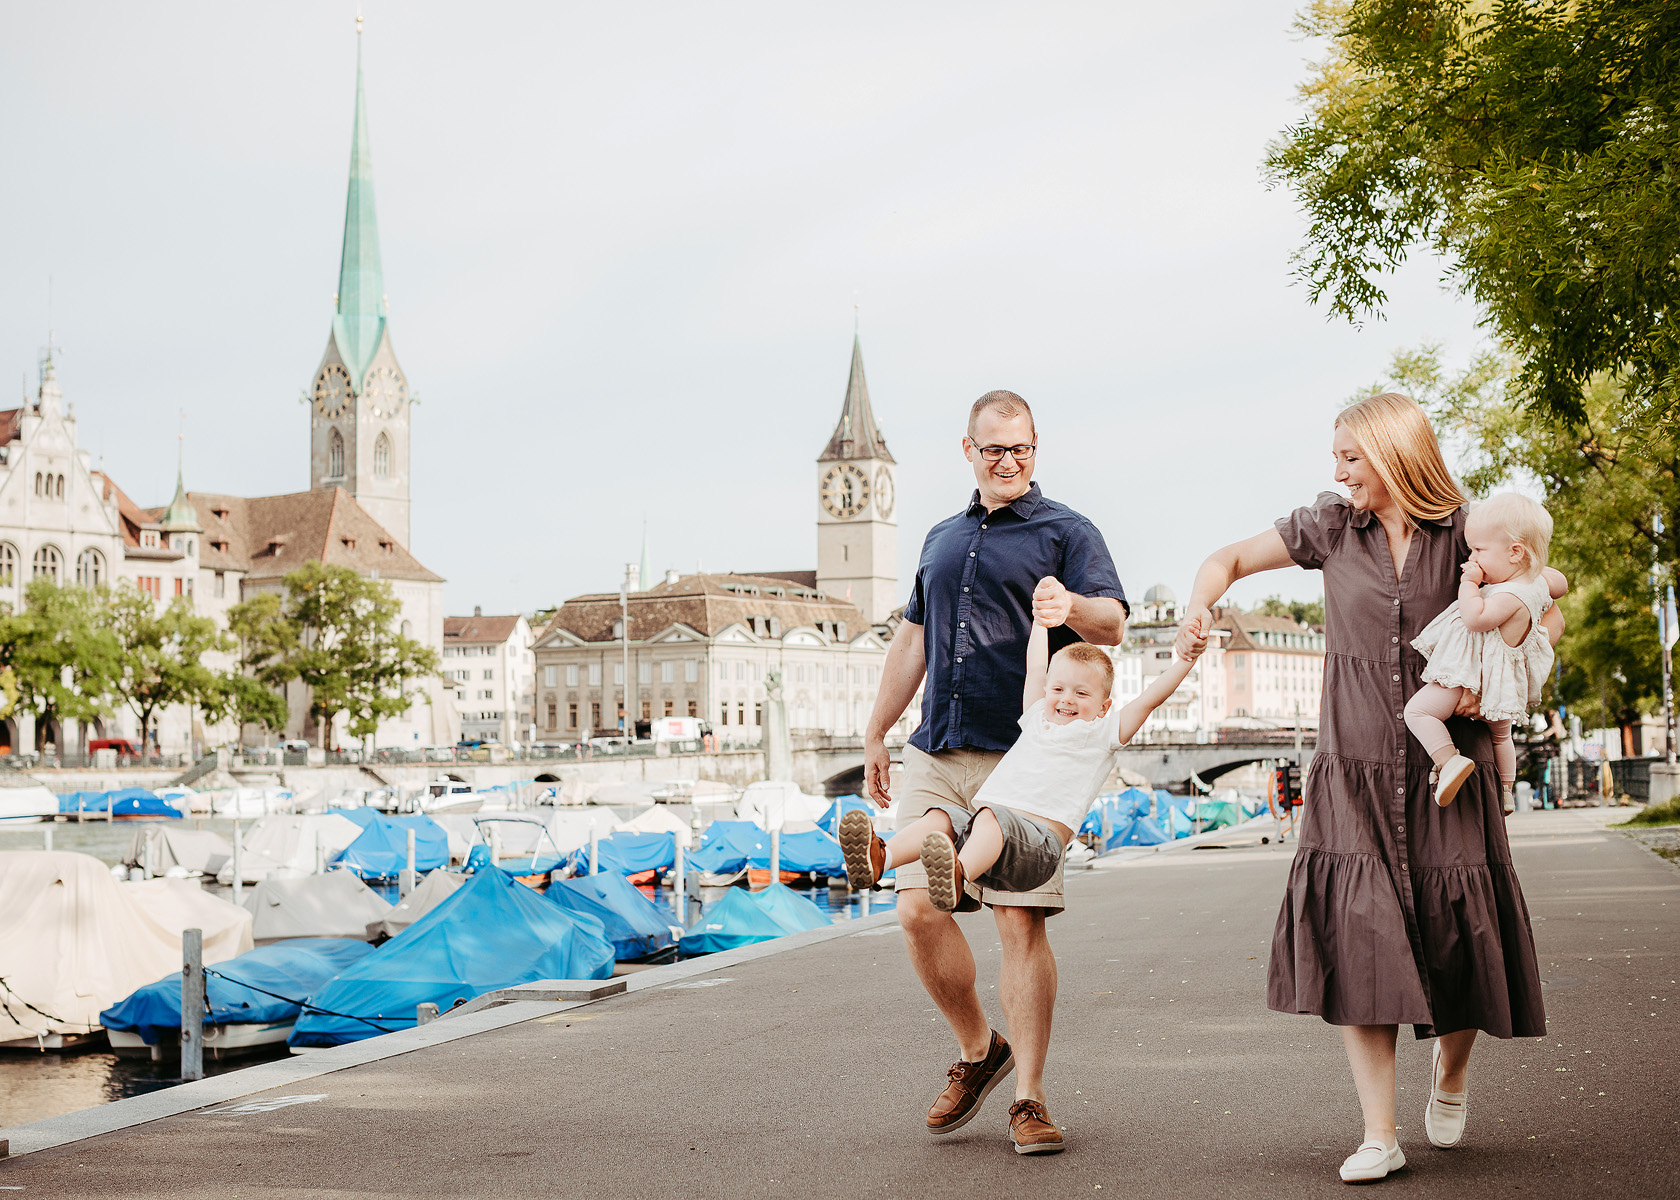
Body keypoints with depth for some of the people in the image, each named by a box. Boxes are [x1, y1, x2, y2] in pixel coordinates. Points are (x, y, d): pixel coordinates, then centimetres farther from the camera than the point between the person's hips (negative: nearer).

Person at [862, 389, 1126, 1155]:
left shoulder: (1064, 532, 4)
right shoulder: (942, 539, 22)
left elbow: (1113, 623, -10)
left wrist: (1071, 606, -32)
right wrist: (876, 733, 25)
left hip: (1019, 757, -5)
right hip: (933, 755, 5)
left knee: (1020, 921, -8)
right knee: (917, 911, -2)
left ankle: (1028, 1098, 0)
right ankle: (977, 1051, 20)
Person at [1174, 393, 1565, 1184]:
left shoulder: (1465, 534, -1)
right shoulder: (1330, 527, 4)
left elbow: (1547, 614, 4)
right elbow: (1229, 559, 13)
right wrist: (1199, 605, -8)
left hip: (1447, 770, -1)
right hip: (1354, 770, 1)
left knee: (1456, 933, -1)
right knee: (1356, 935, -10)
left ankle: (1451, 1075, 31)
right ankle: (1379, 1135, -5)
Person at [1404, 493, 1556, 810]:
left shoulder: (1511, 596, -28)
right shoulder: (1536, 583, 2)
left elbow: (1476, 618, -40)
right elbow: (1559, 584, 27)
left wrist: (1469, 581, -25)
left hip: (1474, 675, -10)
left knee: (1417, 710, -14)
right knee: (1500, 736, 32)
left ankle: (1449, 760, -28)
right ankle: (1505, 793, 47)